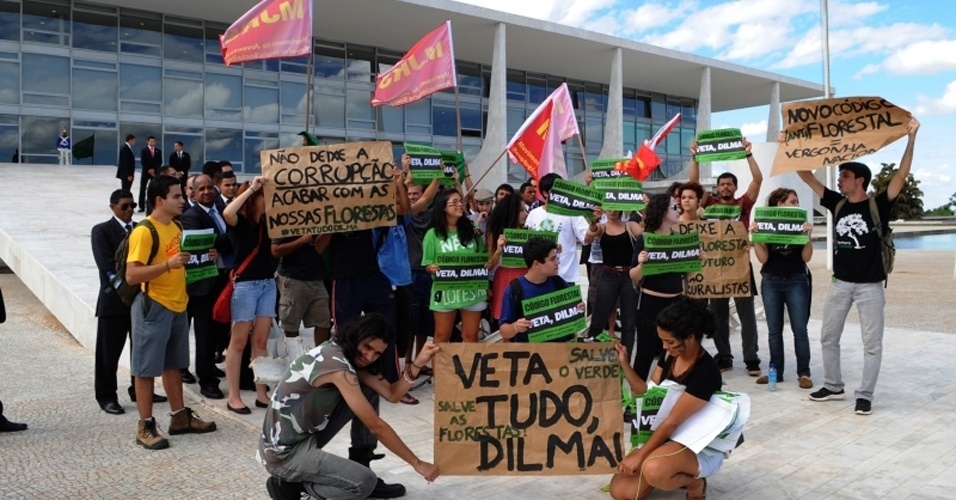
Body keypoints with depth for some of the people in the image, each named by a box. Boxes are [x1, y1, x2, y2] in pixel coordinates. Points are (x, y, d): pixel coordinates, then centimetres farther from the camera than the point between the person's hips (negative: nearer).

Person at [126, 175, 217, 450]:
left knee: (173, 364, 17)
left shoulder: (177, 227, 10)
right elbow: (132, 275, -21)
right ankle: (145, 426, 10)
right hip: (153, 307, -8)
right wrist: (168, 264, -29)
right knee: (146, 368, 2)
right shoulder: (143, 232, -16)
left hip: (178, 306, 8)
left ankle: (180, 416, 27)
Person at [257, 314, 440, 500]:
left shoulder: (337, 352, 3)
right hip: (284, 452, -9)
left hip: (306, 435, 9)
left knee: (367, 391, 3)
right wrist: (417, 463, -15)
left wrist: (418, 363, -11)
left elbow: (391, 394, 3)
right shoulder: (337, 365, -26)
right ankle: (288, 485, -1)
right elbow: (376, 426, -22)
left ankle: (361, 467, 10)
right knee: (365, 483, -20)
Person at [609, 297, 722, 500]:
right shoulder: (669, 355, -2)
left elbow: (672, 422, -23)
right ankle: (677, 475, 15)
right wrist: (624, 365, -6)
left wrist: (639, 456, -19)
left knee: (654, 470, -39)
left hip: (701, 448, -7)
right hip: (667, 438, 7)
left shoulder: (705, 372, -26)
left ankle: (695, 482, -5)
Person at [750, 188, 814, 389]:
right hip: (771, 282, 1)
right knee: (774, 330, 6)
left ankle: (804, 373, 6)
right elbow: (763, 258, -7)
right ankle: (776, 372, 15)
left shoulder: (800, 225, 0)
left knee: (800, 329, -2)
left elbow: (806, 257, -4)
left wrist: (808, 235, -16)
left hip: (796, 281, 0)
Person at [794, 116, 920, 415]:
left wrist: (911, 138, -25)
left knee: (872, 343, 2)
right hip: (840, 283, 5)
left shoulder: (878, 205, -7)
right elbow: (808, 177, 5)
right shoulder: (837, 203, 4)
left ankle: (865, 396, 11)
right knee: (828, 337, 10)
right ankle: (833, 386, 24)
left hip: (870, 285, -5)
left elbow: (901, 176, -18)